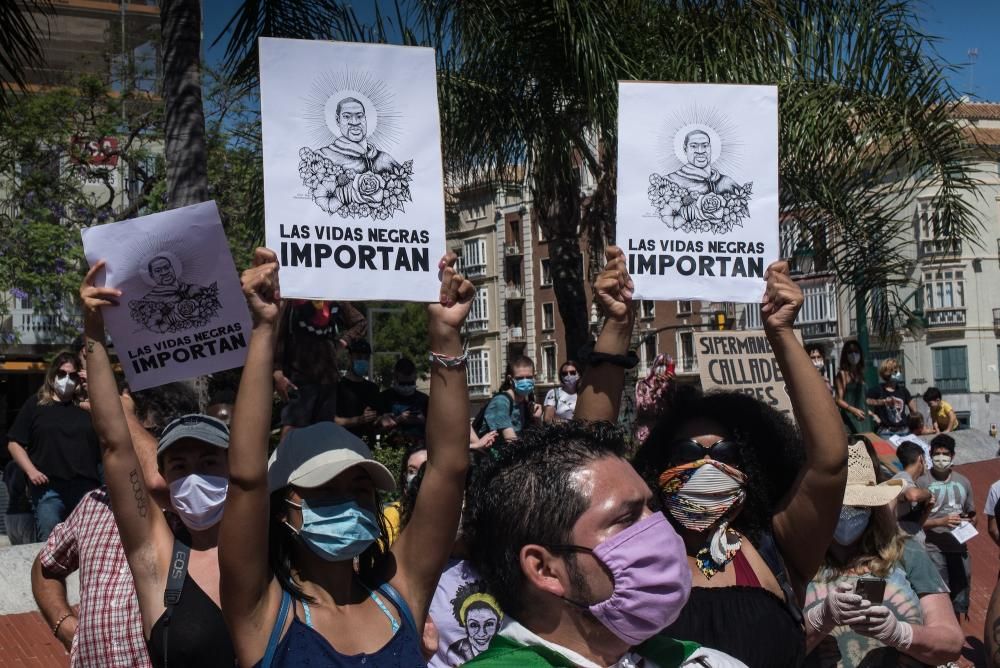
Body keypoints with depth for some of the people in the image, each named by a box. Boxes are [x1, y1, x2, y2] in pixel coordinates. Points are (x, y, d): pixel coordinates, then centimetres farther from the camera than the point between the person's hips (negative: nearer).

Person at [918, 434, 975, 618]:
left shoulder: (963, 482, 10)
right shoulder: (922, 483, -5)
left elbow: (972, 515, 19)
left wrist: (969, 522, -4)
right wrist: (941, 522, -20)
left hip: (960, 548, 5)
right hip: (934, 550, -5)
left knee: (959, 599, 13)